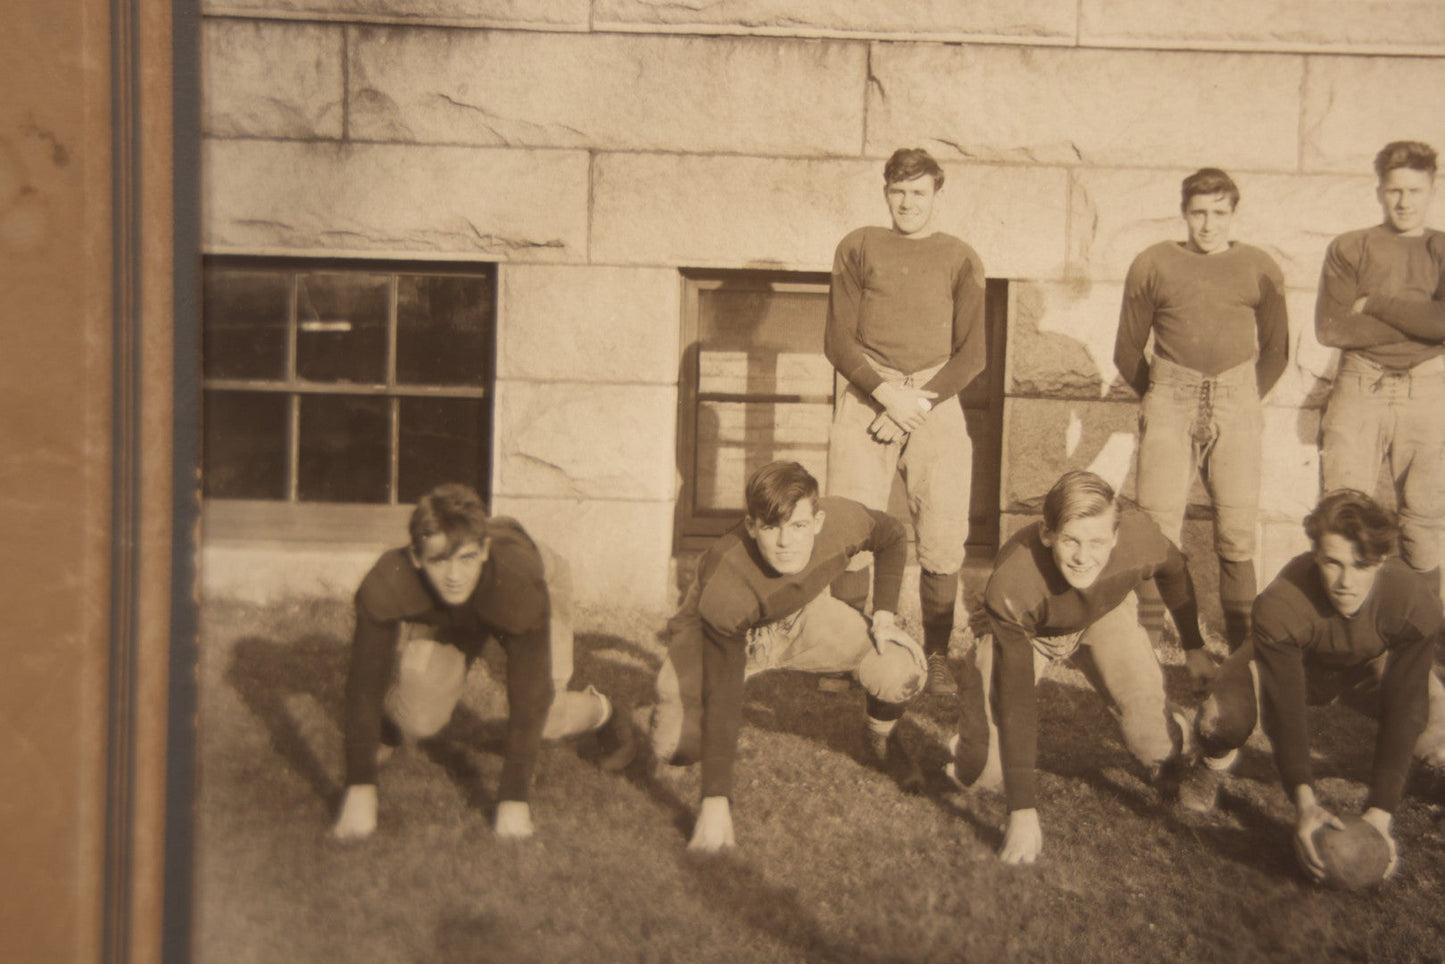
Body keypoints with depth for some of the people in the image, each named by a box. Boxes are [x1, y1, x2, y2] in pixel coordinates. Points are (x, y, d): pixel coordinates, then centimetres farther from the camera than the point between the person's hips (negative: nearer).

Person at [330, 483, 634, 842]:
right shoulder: (386, 585, -42)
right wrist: (360, 788, -34)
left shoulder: (521, 583, -46)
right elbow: (365, 683, -33)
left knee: (541, 709, -14)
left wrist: (514, 799, -36)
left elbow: (530, 696, -39)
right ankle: (386, 733, 20)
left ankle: (603, 714, 21)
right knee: (419, 720, -17)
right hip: (442, 615, 1)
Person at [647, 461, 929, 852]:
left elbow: (893, 536, -4)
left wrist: (884, 615, -10)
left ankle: (881, 739, 17)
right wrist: (716, 802, -35)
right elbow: (721, 700, -35)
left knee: (904, 671, -19)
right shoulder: (726, 587, -40)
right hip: (714, 638, -3)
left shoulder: (843, 522, -31)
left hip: (804, 617, 3)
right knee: (676, 749, -25)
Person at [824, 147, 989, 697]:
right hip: (865, 396, 0)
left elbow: (971, 354, 6)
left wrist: (920, 401, -8)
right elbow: (839, 341, 4)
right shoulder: (858, 248, 11)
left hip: (936, 400, 0)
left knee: (943, 540, -7)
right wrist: (885, 393, -11)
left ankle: (937, 656, 5)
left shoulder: (960, 259, 12)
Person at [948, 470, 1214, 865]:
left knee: (1151, 739, -18)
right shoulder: (1011, 587, -43)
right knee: (985, 774, -16)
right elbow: (1016, 699, -37)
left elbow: (1174, 570, -8)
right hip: (1024, 631, -2)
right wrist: (1022, 811, -38)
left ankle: (1169, 757, 18)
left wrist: (1194, 648, 7)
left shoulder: (1141, 540, -36)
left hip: (1105, 615, 2)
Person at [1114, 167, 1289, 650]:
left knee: (1237, 535, -3)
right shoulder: (1152, 265, 5)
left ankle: (1241, 649, 7)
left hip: (1237, 403, 1)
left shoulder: (1260, 269, 8)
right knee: (1157, 532, -7)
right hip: (1169, 402, -1)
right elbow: (1128, 350, 13)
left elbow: (1276, 349, 18)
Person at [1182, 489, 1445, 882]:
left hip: (1372, 668, 2)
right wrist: (1304, 802, -45)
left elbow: (1403, 710, -33)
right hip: (1291, 666, -2)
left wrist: (1379, 813, -37)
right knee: (1220, 721, -33)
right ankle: (1217, 763, 6)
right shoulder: (1279, 606, -40)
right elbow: (1285, 707, -36)